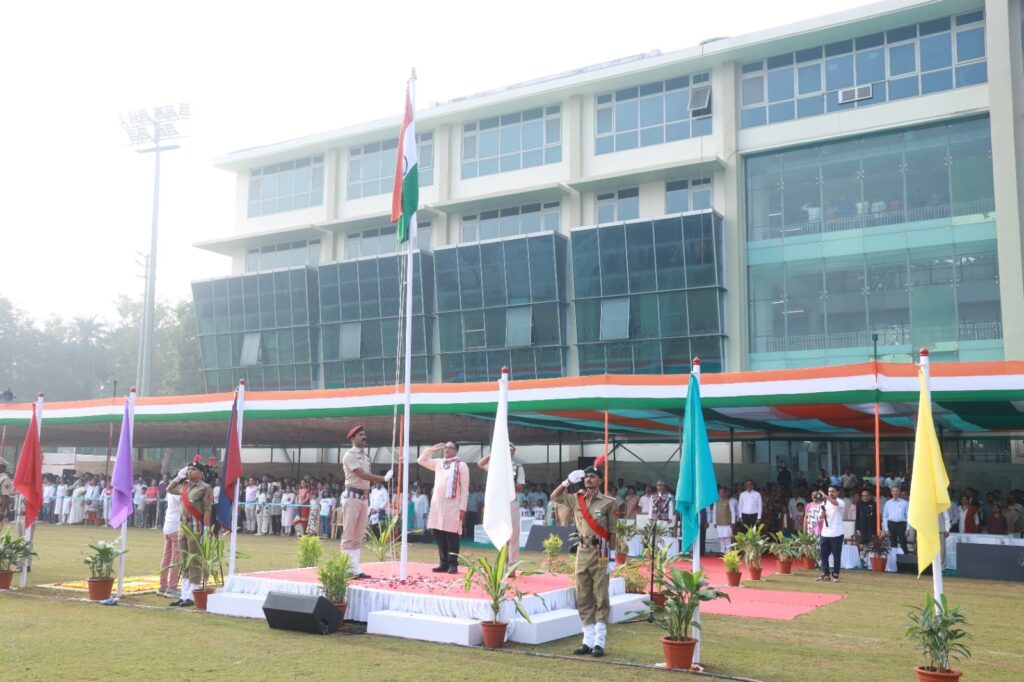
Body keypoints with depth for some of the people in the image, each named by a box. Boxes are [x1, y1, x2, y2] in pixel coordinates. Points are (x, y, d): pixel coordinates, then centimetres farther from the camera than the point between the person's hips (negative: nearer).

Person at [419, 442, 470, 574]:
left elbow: (465, 489, -5)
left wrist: (462, 508, -11)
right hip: (437, 504, 6)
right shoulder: (438, 463, 16)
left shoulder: (461, 465, -1)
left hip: (452, 506, -6)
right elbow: (421, 460, 20)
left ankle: (453, 564, 0)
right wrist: (432, 449, 9)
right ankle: (443, 563, 13)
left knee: (452, 536, -5)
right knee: (439, 535, 6)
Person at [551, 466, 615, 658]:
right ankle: (588, 640, 13)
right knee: (583, 598, 7)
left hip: (600, 552, -5)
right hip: (582, 552, 5)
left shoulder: (608, 502, -3)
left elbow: (612, 531, -3)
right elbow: (554, 496, 17)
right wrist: (568, 482, 4)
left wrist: (612, 555, -6)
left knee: (600, 597, -2)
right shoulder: (576, 499, 8)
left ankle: (599, 642, 0)